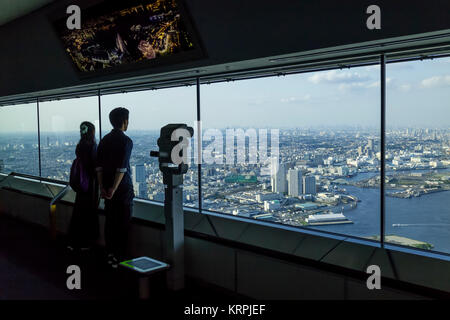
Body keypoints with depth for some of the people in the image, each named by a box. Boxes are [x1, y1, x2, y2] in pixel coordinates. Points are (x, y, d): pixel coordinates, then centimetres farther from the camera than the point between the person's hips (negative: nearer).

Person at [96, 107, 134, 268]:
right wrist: (113, 189, -17)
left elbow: (99, 166, 4)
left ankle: (110, 255, 21)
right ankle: (119, 257, 5)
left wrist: (102, 187, 3)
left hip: (108, 188, 6)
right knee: (123, 223, 2)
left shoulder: (104, 140, 8)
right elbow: (122, 168, -20)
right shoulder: (126, 141, -12)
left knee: (109, 221, 13)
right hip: (123, 188, -6)